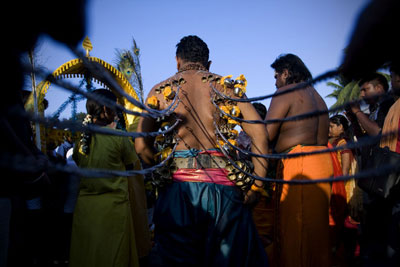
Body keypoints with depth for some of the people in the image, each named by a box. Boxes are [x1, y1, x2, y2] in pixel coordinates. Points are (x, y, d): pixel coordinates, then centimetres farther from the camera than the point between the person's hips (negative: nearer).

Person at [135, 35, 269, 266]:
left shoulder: (160, 90, 8)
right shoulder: (225, 85, 8)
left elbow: (142, 146, 0)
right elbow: (259, 132, -3)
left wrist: (164, 170, 12)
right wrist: (255, 186, -1)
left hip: (179, 188, 0)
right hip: (223, 187, 0)